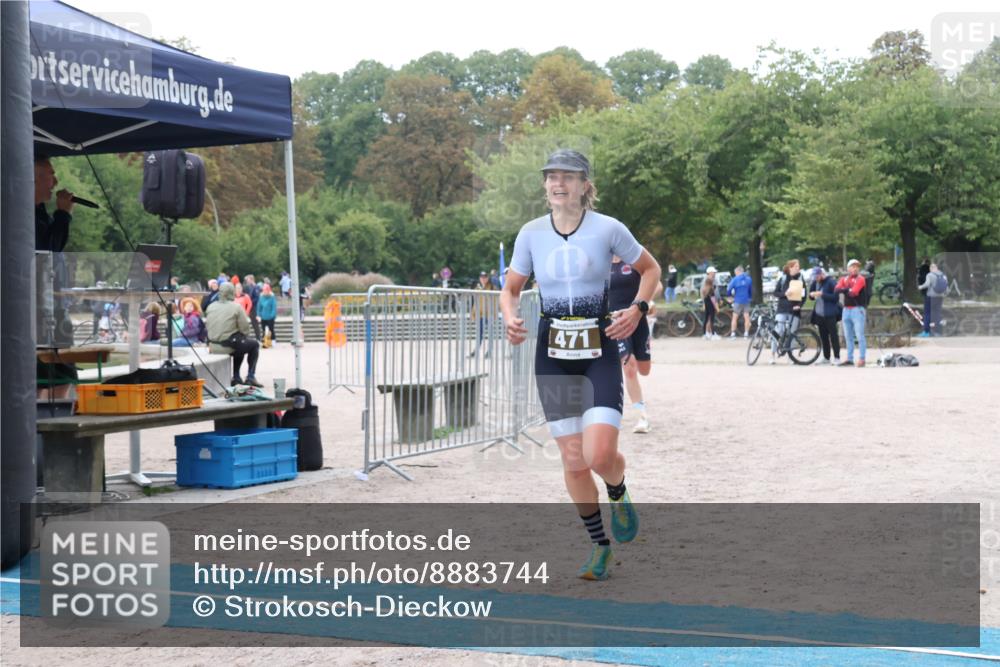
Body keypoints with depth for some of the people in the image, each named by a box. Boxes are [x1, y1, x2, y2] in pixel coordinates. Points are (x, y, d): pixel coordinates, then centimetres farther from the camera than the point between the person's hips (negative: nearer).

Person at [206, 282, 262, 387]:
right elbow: (245, 328, -10)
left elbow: (207, 326, 8)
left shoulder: (211, 307, 4)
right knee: (254, 345, 20)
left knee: (240, 343, 34)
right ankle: (250, 377, 12)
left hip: (213, 347, 6)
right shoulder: (236, 307, -10)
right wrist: (245, 336, 12)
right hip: (229, 345, -6)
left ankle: (236, 377, 31)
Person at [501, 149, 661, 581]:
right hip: (552, 354, 3)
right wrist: (510, 317, -9)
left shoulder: (608, 229, -5)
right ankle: (599, 543, 24)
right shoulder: (531, 233, 2)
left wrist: (637, 309, -8)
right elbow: (510, 289, 12)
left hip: (600, 350, -2)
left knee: (600, 455, -18)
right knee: (573, 461, 3)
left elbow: (650, 269, 8)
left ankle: (618, 495, 20)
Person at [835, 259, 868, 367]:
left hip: (857, 309, -6)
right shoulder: (844, 279, 13)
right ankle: (849, 359, 18)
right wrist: (847, 289, -17)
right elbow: (836, 290, -4)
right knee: (848, 336, 11)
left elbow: (854, 292, -17)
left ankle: (862, 359, -8)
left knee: (860, 336, -8)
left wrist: (844, 290, -3)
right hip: (846, 309, 6)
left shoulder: (860, 279, -4)